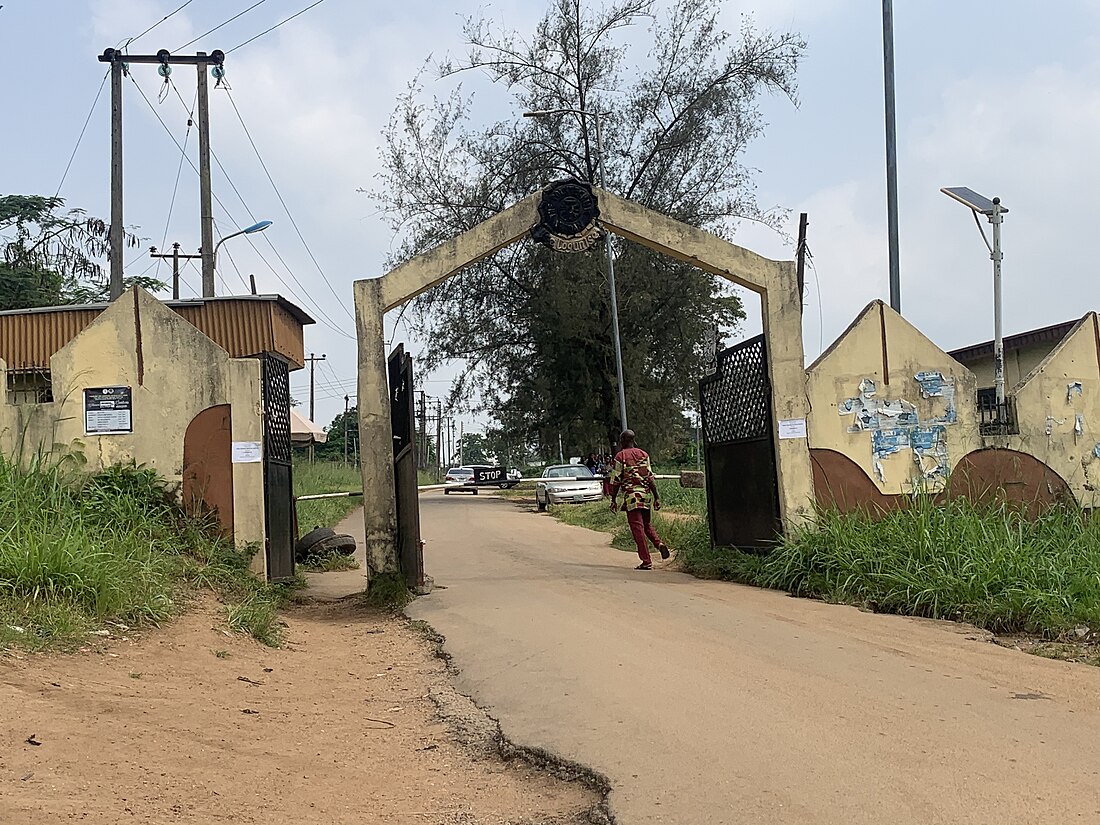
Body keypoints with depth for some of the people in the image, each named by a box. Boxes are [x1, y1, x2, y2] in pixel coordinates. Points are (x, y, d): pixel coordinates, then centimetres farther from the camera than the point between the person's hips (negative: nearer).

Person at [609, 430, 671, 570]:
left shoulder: (620, 456, -4)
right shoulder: (643, 454, 9)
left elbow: (616, 481, -5)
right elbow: (650, 477, 5)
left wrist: (613, 500, 2)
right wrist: (656, 497, 6)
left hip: (632, 496, -5)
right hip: (646, 494, 5)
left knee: (637, 528, -3)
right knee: (646, 524, 22)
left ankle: (647, 562, -6)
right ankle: (659, 543, -2)